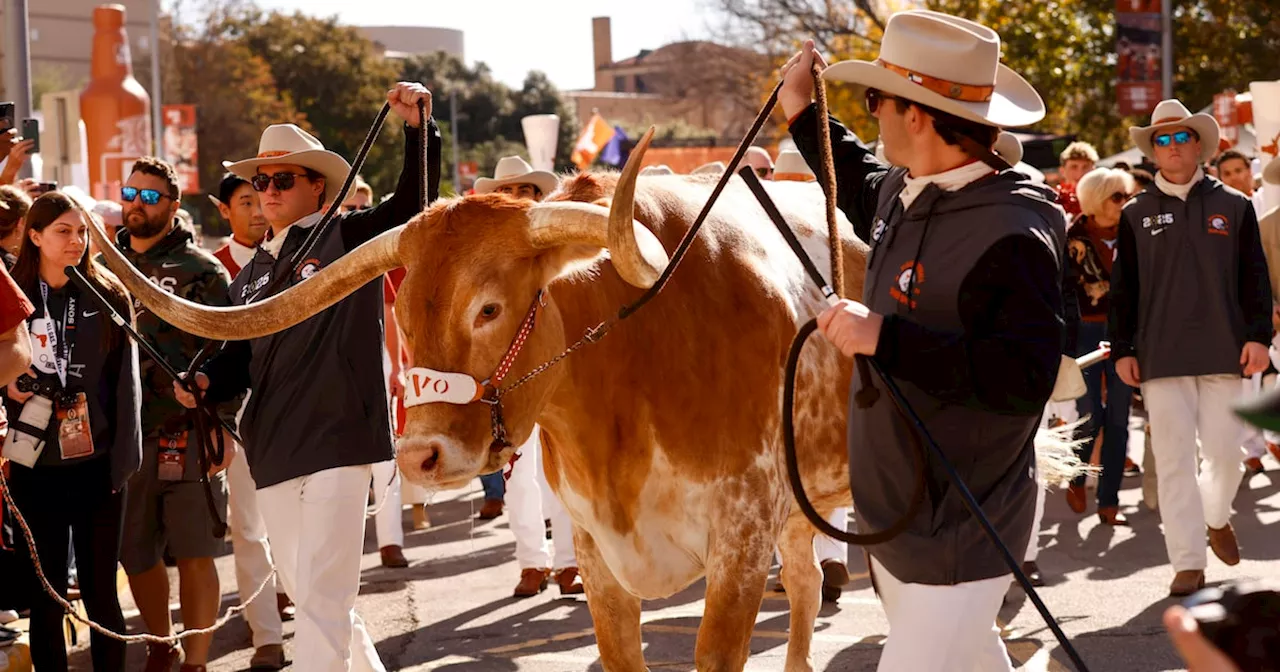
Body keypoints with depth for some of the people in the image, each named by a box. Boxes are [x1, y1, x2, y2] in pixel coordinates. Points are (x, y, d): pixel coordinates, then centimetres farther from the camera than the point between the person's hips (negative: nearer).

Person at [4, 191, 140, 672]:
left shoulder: (109, 297, 2)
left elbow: (126, 381, 1)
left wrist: (123, 457, -5)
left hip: (97, 466, -1)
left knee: (100, 592, 3)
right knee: (44, 597, 5)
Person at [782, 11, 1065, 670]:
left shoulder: (1011, 233, -25)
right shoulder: (903, 190, 3)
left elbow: (1026, 376, -32)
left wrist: (885, 337, -33)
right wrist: (803, 112, 27)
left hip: (957, 535, -9)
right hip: (893, 510, 9)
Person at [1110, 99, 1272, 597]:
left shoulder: (1233, 206, 7)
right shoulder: (1136, 214, 8)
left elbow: (1254, 277, 7)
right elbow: (1122, 287, 8)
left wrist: (1258, 335, -2)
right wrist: (1122, 349, 2)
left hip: (1222, 351, 0)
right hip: (1160, 357, 0)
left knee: (1225, 452, 2)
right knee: (1173, 459, -3)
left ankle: (1217, 517, 33)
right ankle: (1188, 563, 2)